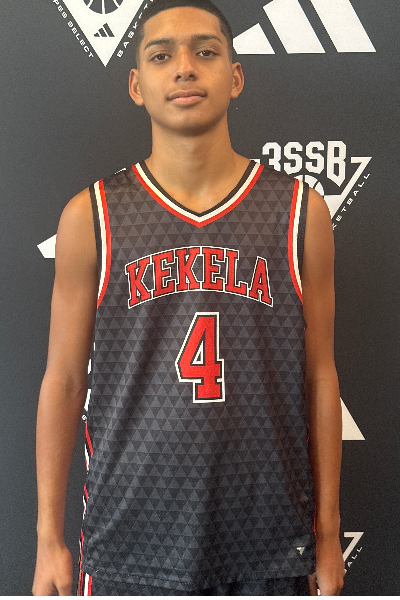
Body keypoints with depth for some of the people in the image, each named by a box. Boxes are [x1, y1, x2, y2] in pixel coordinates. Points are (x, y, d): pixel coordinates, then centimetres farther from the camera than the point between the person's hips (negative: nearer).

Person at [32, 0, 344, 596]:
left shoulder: (300, 210, -1)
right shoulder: (91, 216, -3)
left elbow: (319, 378, 1)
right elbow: (64, 380, 0)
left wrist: (328, 536, 3)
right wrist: (50, 537, 0)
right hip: (130, 543, 0)